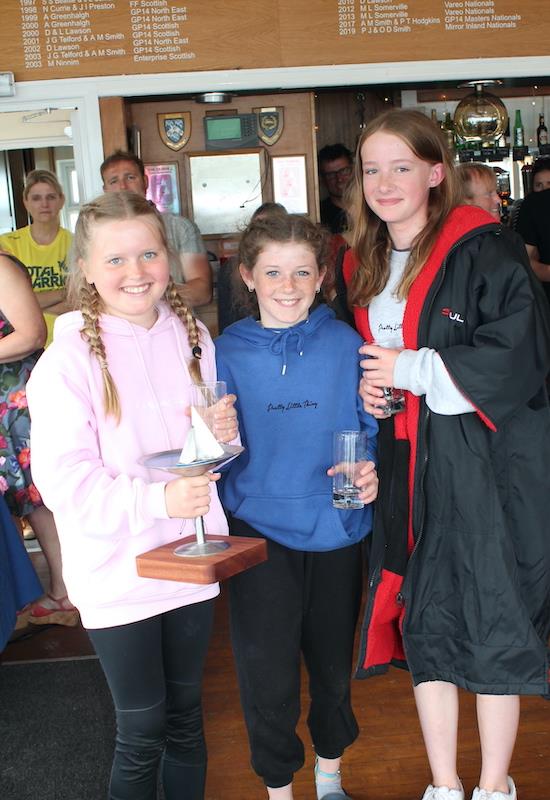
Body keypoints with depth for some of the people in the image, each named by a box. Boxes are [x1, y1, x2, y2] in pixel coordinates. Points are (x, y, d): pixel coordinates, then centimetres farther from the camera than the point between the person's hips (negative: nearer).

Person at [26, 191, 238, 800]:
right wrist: (156, 499, -30)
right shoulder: (68, 360, -14)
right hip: (118, 574, -4)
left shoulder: (191, 335, 2)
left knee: (185, 715, 19)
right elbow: (65, 482, -19)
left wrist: (224, 433, -10)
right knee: (142, 731, 7)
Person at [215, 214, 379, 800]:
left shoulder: (344, 343, -5)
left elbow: (372, 426, 2)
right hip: (259, 531, -1)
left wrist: (370, 470, -17)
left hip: (336, 531, 1)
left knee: (333, 664, 19)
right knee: (268, 678, 4)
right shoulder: (228, 351, -5)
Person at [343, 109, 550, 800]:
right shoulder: (362, 266, 11)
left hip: (487, 464, -6)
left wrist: (413, 369, -15)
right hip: (406, 467, 6)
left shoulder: (481, 249, -10)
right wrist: (366, 390, 0)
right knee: (423, 621, 11)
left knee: (492, 623, 4)